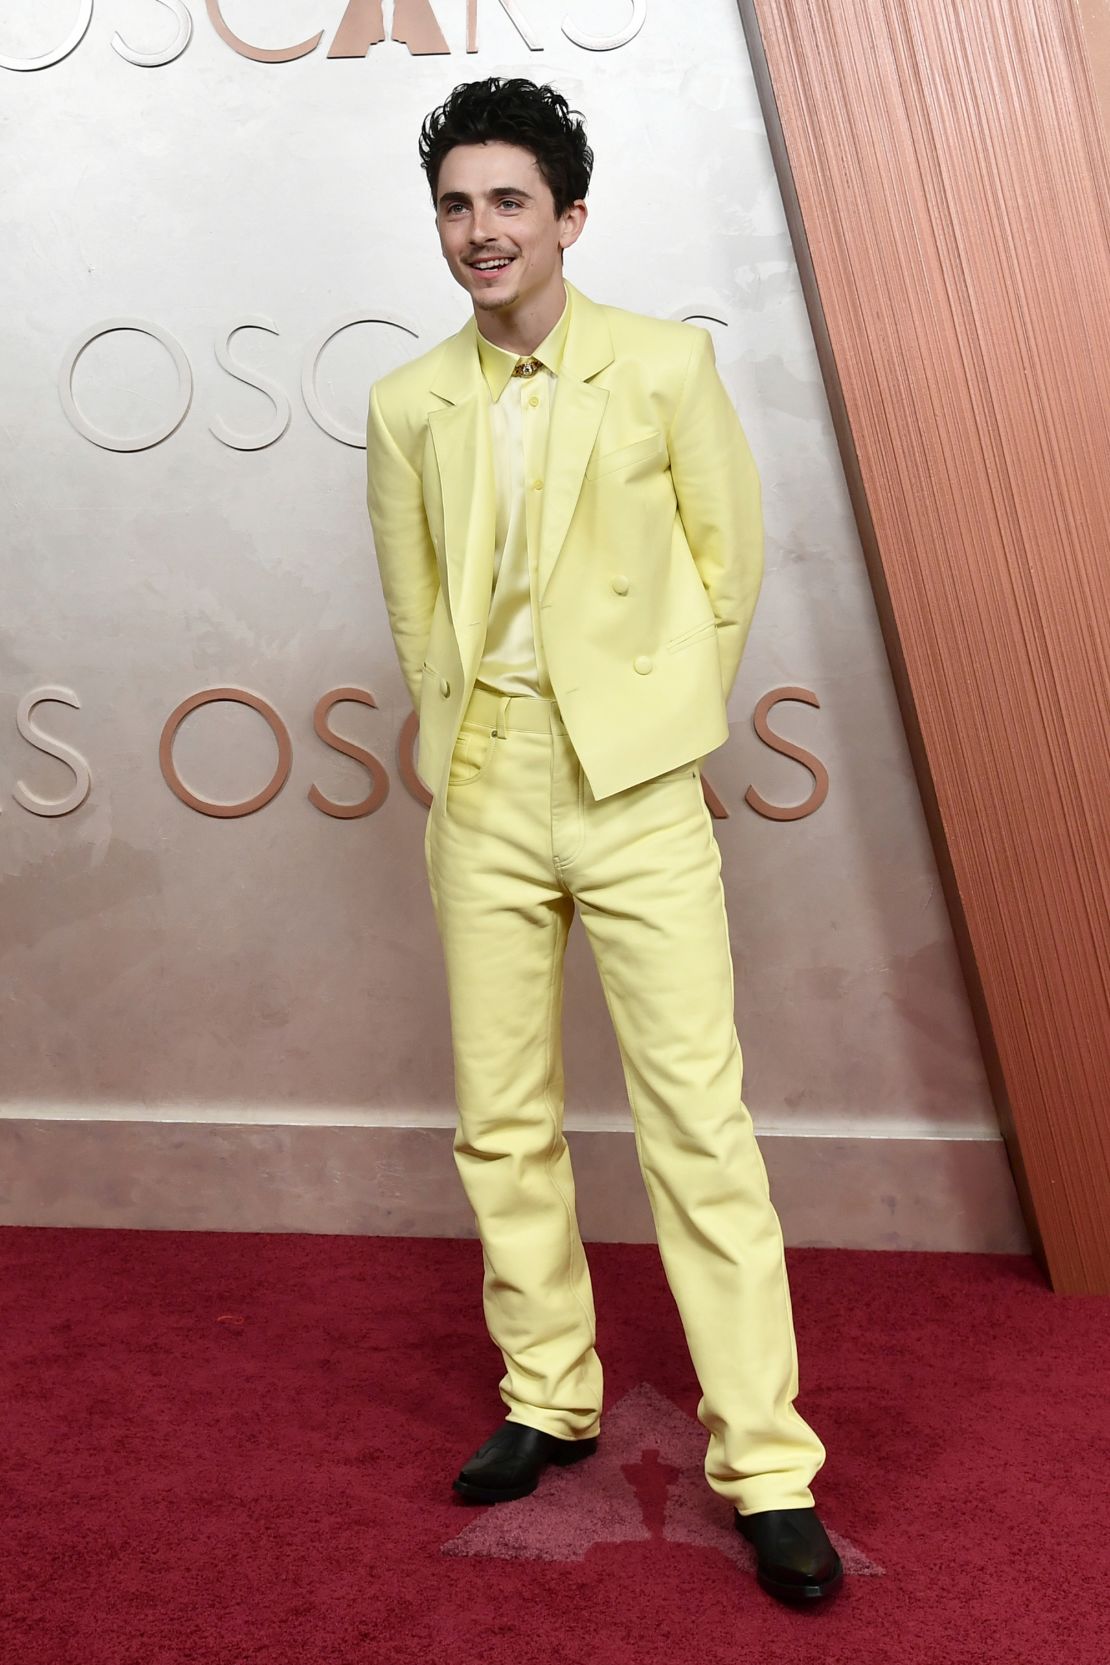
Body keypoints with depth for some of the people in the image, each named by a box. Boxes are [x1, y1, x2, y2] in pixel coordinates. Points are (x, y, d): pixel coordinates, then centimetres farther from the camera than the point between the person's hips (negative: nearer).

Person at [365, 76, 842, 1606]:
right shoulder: (408, 406, 8)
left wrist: (663, 723, 5)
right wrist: (465, 744, 7)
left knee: (697, 1116, -5)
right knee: (502, 1120, 9)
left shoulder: (667, 364, 0)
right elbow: (414, 609, 14)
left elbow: (730, 556, 5)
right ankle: (549, 1403, 27)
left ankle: (767, 1467, 6)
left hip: (636, 788, -3)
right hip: (482, 795, 3)